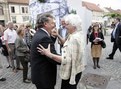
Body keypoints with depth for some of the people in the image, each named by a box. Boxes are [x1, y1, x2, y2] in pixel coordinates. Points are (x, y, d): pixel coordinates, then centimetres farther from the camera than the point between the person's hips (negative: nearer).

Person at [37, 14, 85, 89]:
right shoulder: (79, 34, 5)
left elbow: (67, 60, -30)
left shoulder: (74, 38, -26)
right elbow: (68, 45, 15)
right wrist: (58, 36, 8)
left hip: (71, 73, -9)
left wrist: (48, 54, -30)